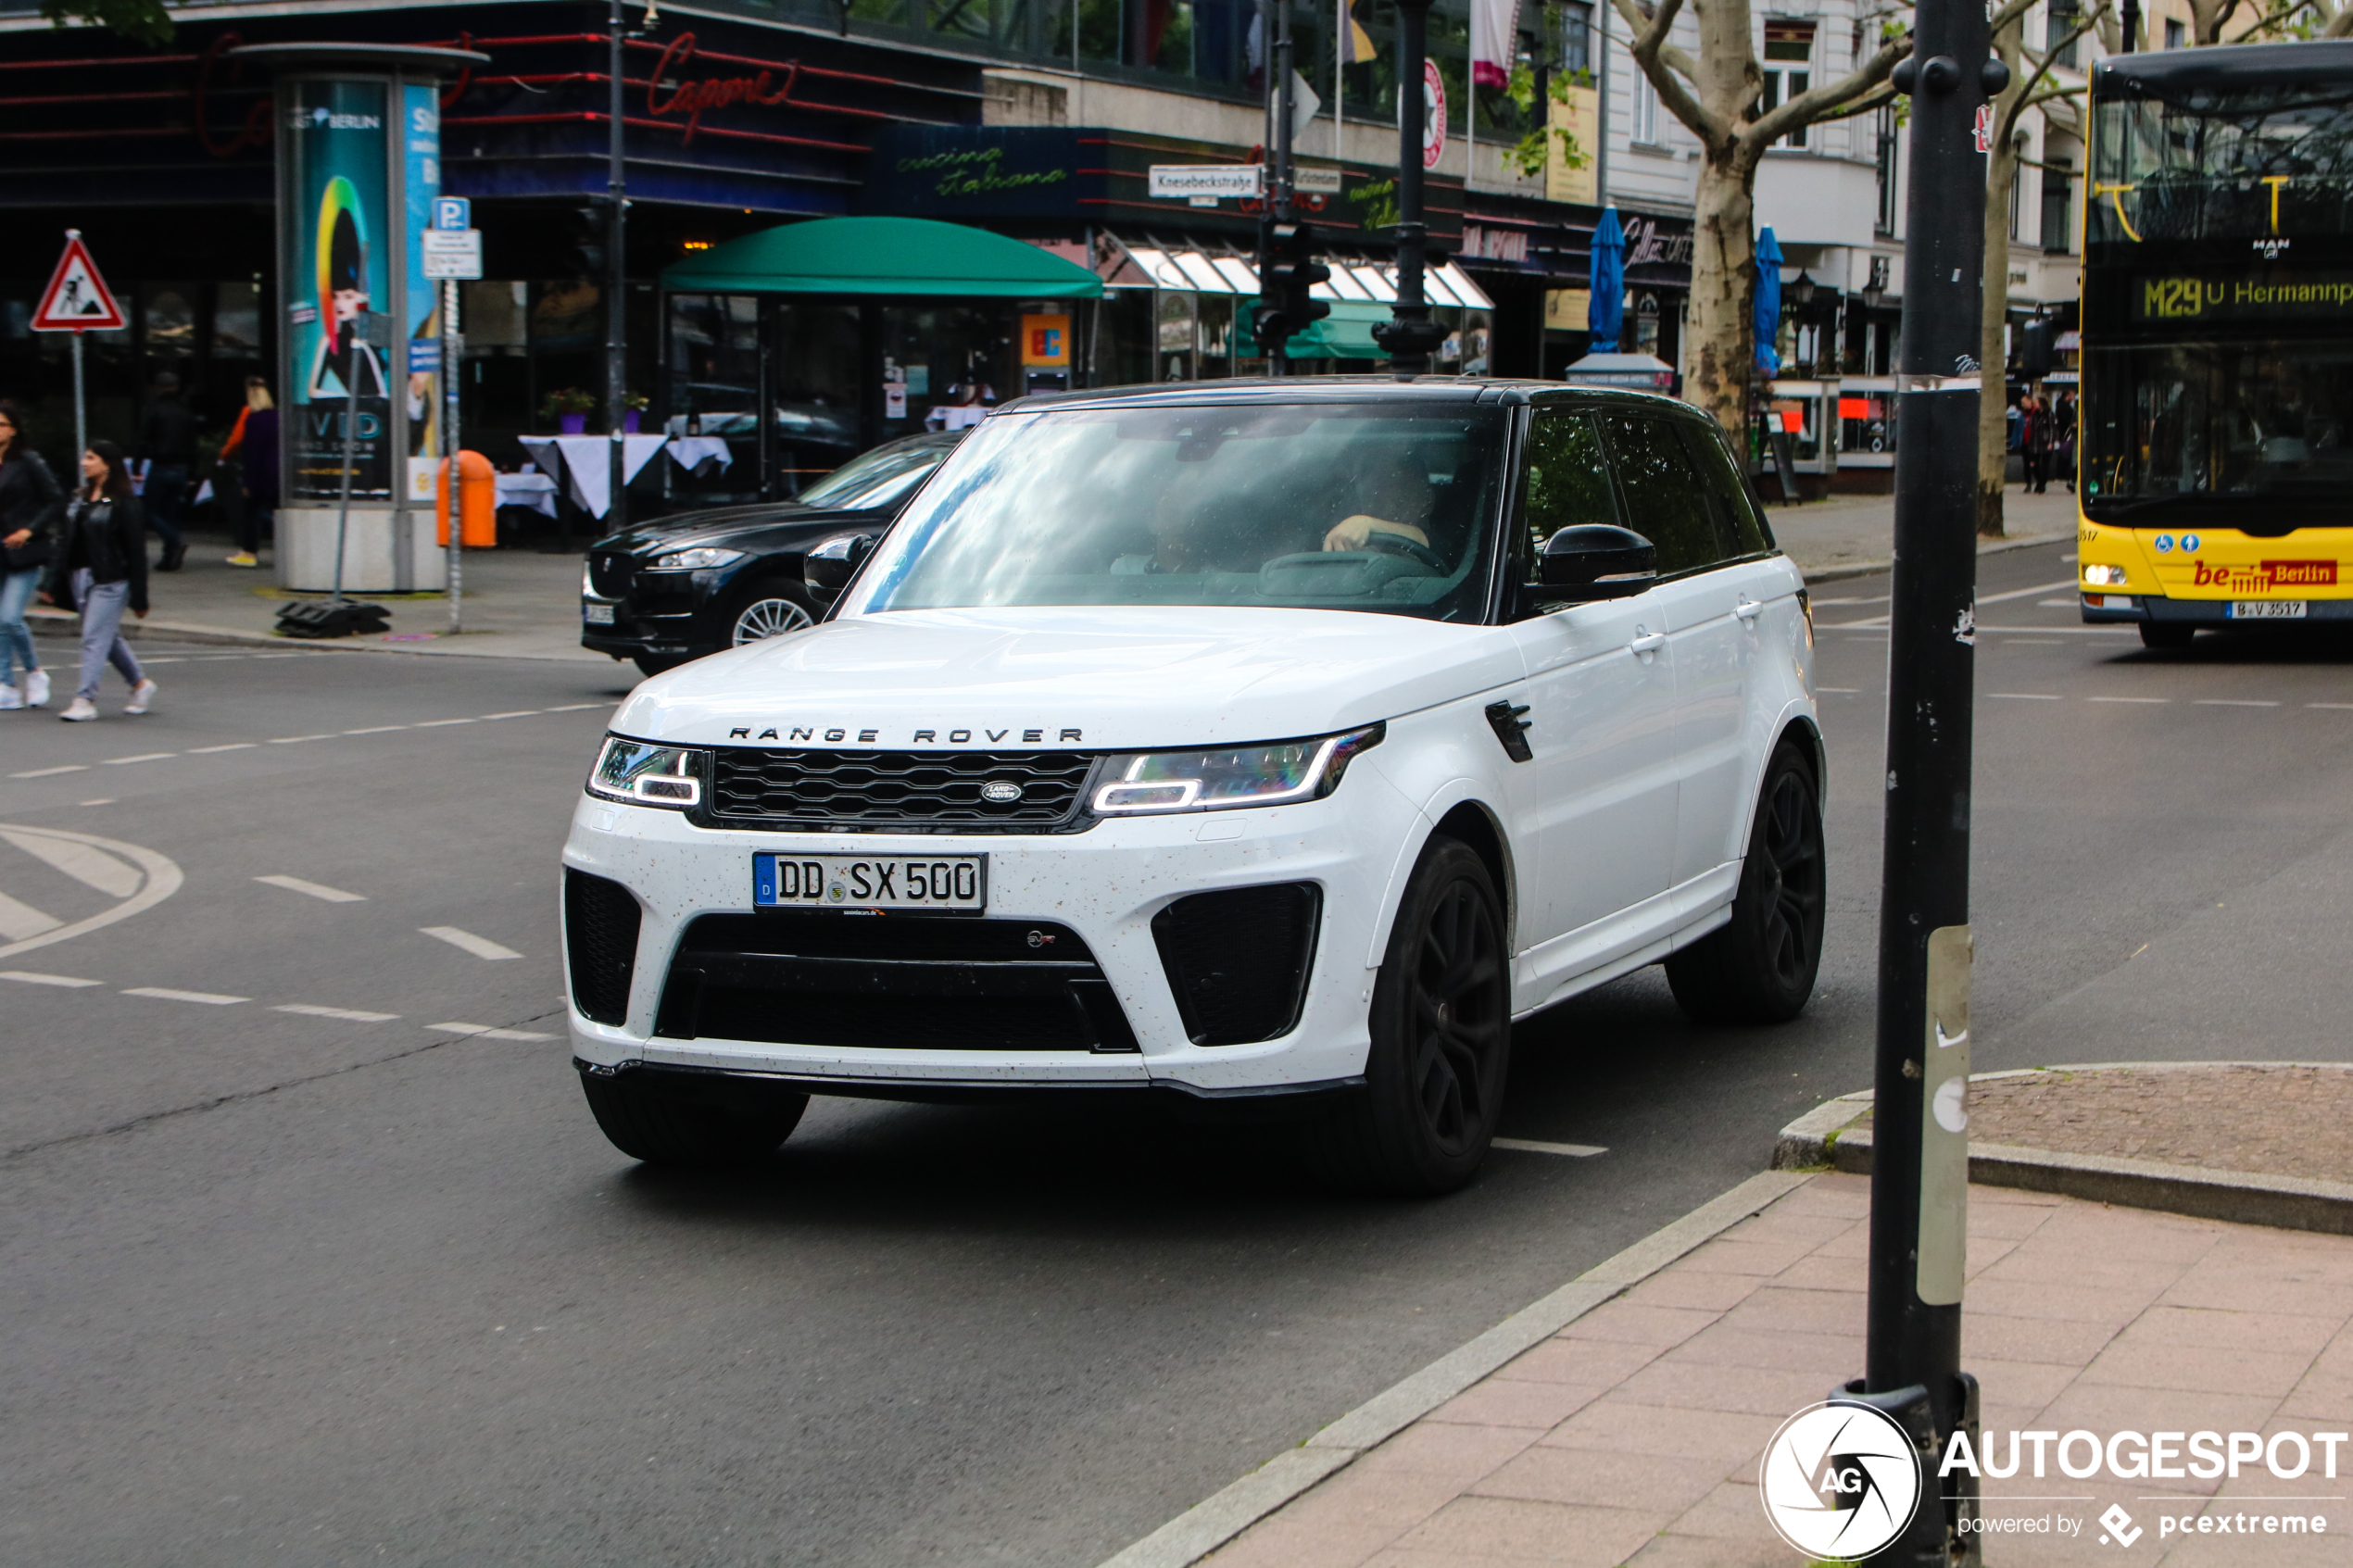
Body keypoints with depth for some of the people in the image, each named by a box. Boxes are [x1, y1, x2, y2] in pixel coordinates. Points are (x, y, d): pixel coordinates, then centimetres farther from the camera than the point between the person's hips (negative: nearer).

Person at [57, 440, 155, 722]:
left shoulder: (124, 503, -11)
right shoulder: (80, 498, 11)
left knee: (95, 638, -9)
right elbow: (70, 540, 13)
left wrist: (139, 599, -13)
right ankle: (140, 683, 30)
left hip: (110, 581, -8)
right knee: (108, 638, 15)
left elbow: (136, 551, -12)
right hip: (81, 578, 8)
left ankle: (86, 699, -8)